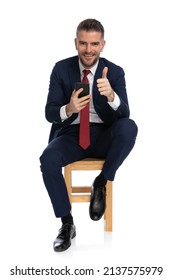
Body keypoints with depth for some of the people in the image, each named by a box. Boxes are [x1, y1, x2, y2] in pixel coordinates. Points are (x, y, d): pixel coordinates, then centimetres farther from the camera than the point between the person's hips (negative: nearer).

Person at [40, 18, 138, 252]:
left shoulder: (115, 72, -3)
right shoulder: (61, 69, -2)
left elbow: (124, 114, -12)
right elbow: (49, 113, -5)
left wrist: (111, 95, -35)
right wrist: (68, 109, -29)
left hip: (104, 136, 0)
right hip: (72, 134, 0)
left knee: (129, 127, -32)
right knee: (48, 159, -31)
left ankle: (101, 184, -12)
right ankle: (67, 224, -13)